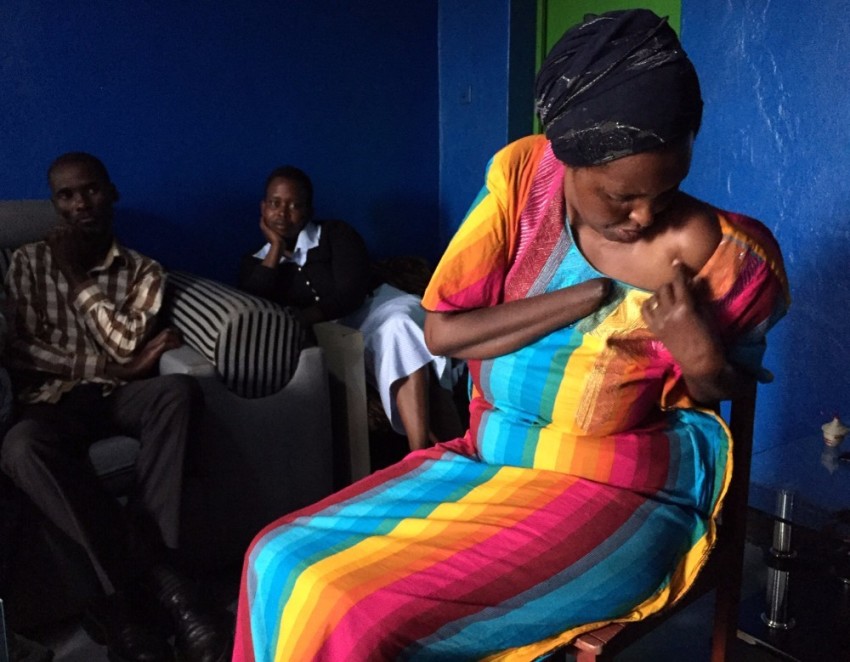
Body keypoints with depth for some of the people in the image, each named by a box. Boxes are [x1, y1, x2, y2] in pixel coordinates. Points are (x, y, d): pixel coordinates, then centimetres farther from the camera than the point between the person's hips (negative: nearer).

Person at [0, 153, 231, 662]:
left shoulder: (143, 271, 11)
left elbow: (126, 348, -4)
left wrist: (77, 278, -1)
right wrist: (113, 365, -8)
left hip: (118, 396, 1)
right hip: (53, 399, 0)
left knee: (179, 389, -35)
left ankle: (127, 595, -35)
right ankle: (161, 584, -36)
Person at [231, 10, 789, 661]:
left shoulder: (713, 253, -14)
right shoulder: (523, 176, -7)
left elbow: (721, 390, 4)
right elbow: (441, 331, -8)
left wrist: (702, 358, -20)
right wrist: (587, 297, -17)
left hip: (619, 497, -4)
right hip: (489, 460, 5)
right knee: (285, 564, -2)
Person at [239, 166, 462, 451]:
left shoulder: (336, 233, 6)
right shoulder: (255, 262, 14)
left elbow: (350, 294, -8)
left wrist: (301, 317, -22)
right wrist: (276, 246, -1)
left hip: (372, 308, 1)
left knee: (400, 327, -36)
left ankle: (423, 453, -45)